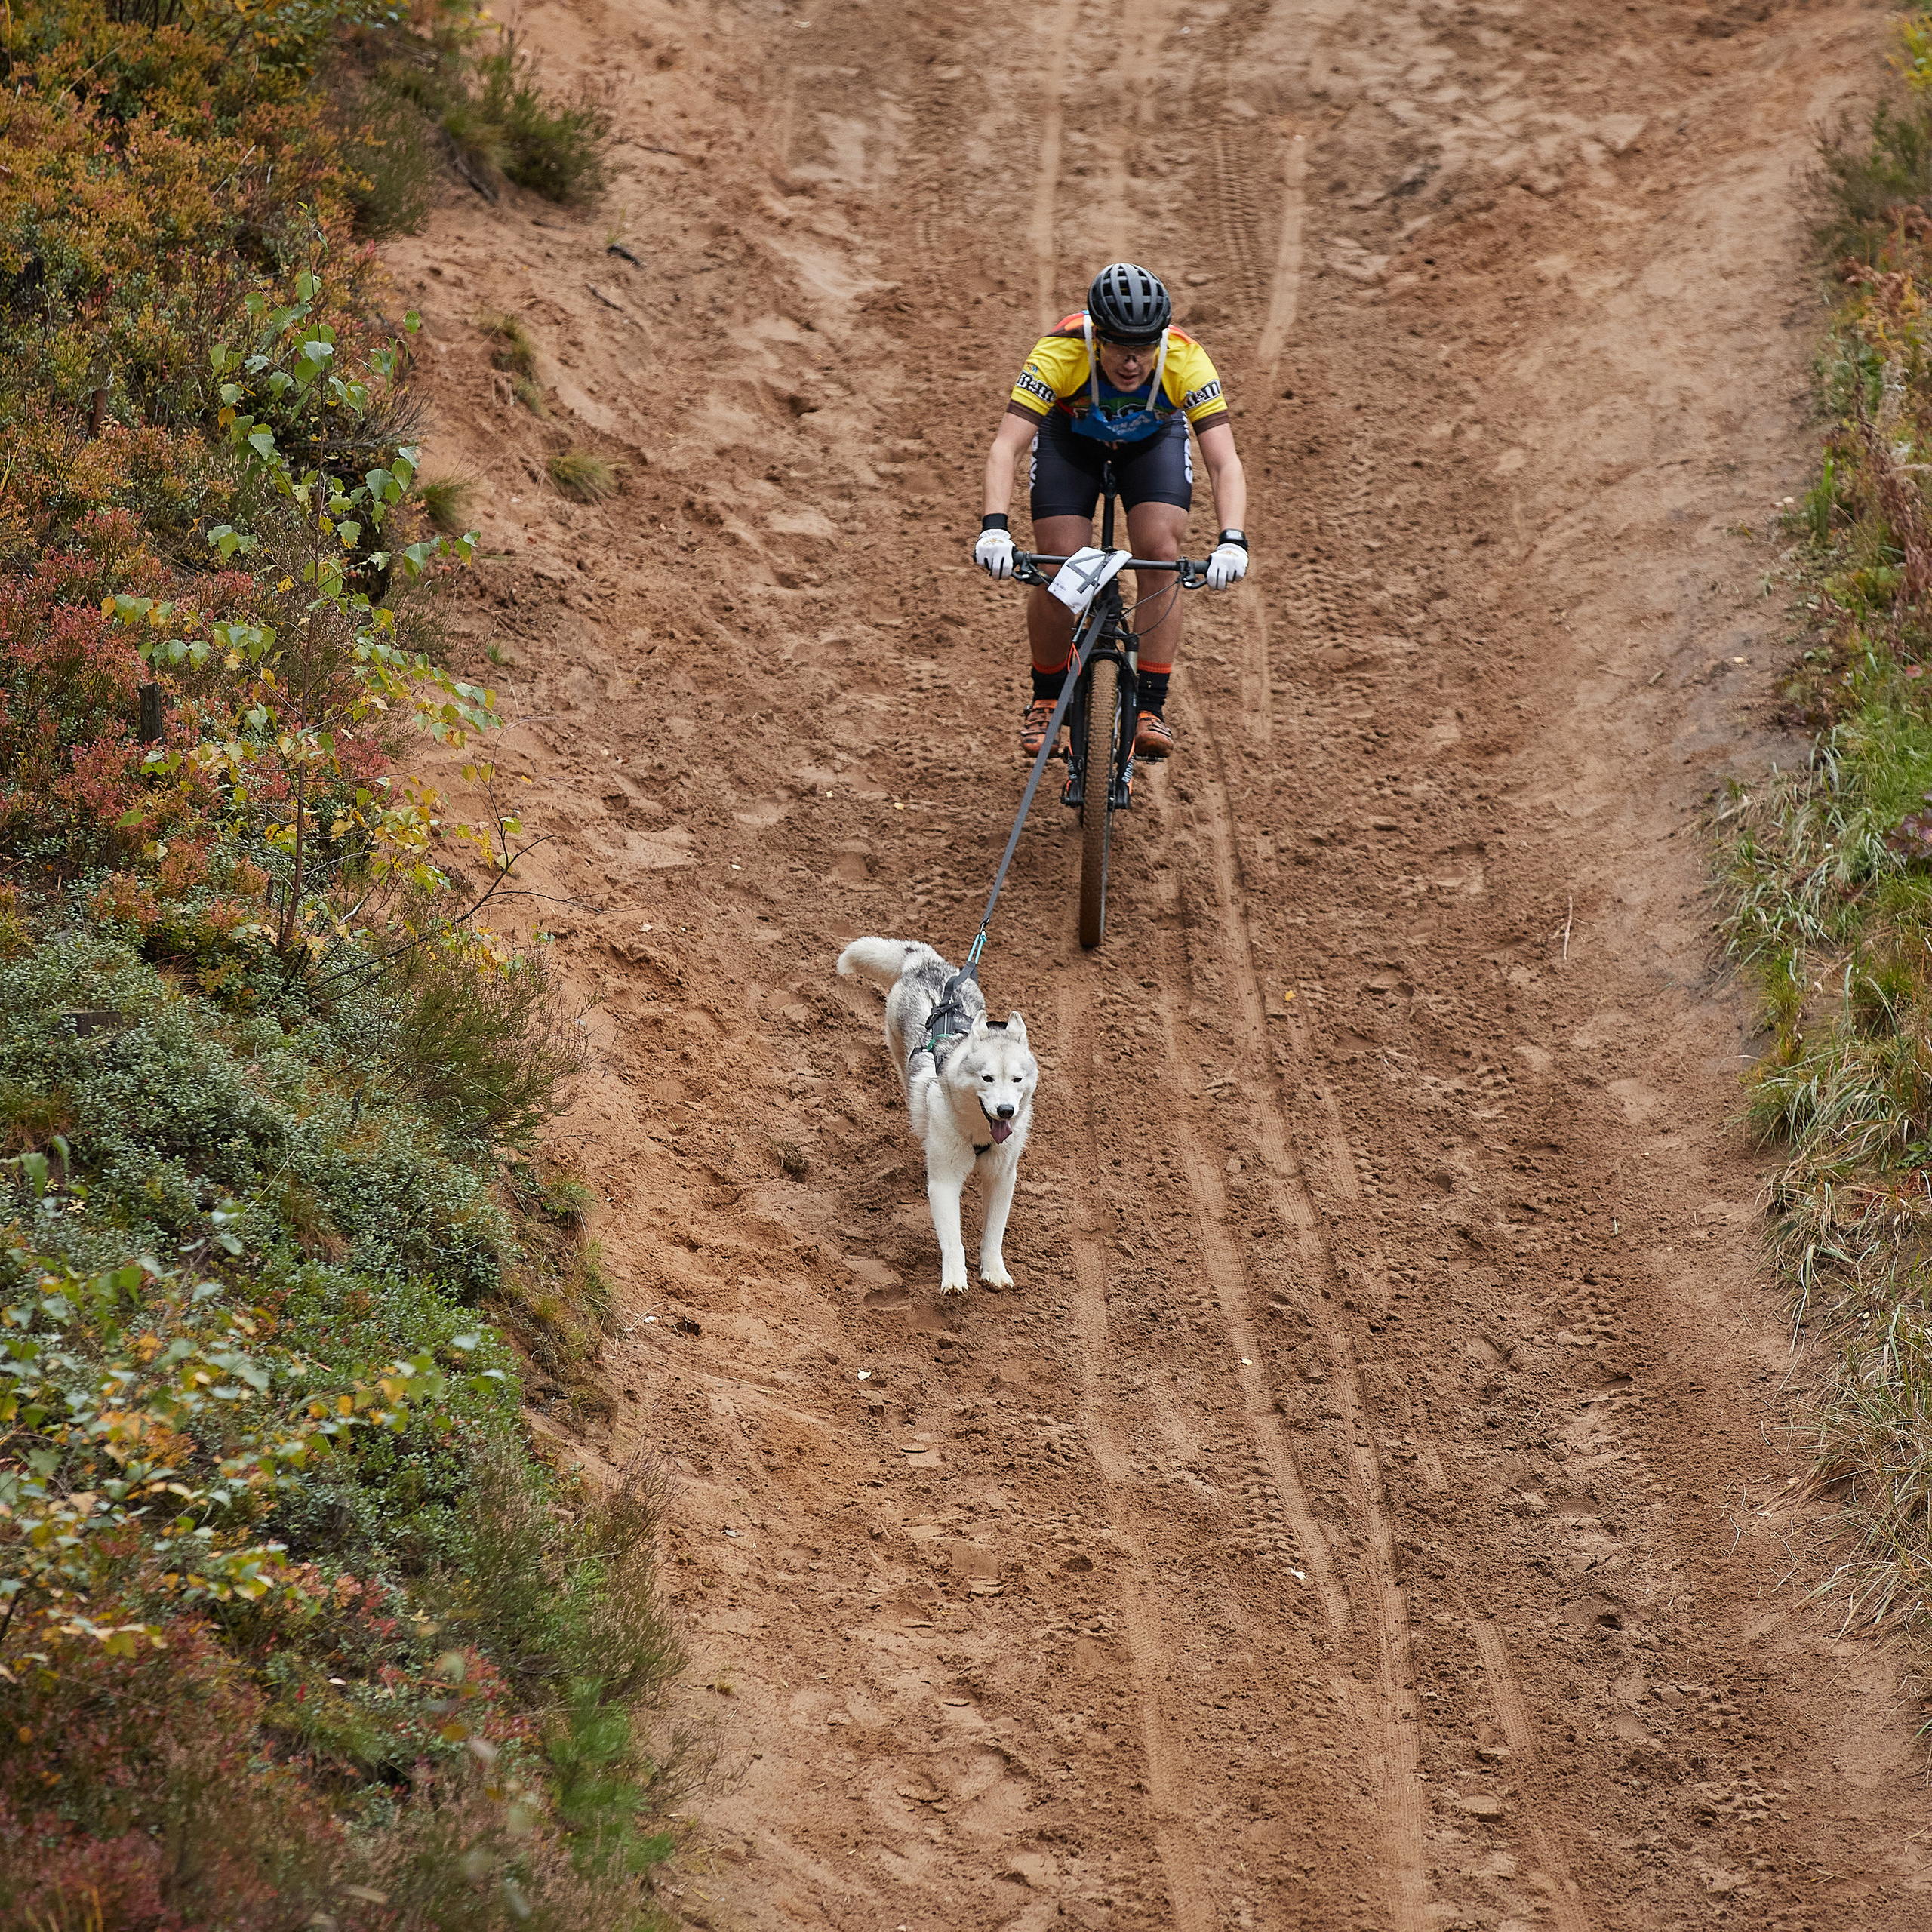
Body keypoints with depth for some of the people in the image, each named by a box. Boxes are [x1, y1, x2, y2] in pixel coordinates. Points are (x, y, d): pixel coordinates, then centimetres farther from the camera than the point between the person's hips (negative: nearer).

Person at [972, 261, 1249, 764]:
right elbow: (1006, 446, -44)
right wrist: (994, 528, -59)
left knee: (1160, 553, -21)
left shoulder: (1186, 360, -37)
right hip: (1072, 436, -1)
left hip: (1154, 440, 1)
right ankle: (1045, 699, 11)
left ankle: (1151, 708, -12)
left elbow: (1225, 462, -41)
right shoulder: (1060, 353, -39)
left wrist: (1232, 541, -57)